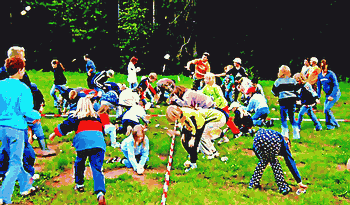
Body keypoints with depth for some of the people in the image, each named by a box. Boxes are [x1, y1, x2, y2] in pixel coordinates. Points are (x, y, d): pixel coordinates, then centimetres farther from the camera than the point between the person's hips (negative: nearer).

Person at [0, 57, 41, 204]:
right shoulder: (23, 88, -14)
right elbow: (25, 111, -18)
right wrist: (37, 115, 1)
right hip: (16, 128, -6)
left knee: (14, 158, 22)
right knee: (15, 164, 3)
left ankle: (26, 186, 37)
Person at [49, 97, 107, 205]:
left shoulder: (76, 117, 17)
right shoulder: (97, 117, 26)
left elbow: (65, 126, 19)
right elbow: (102, 129, 35)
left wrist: (54, 134, 35)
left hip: (83, 140, -2)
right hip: (99, 142, 2)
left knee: (79, 163, 26)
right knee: (97, 169, -4)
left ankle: (79, 185, 39)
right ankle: (100, 193, -23)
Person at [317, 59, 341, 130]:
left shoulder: (331, 74, -15)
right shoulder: (319, 76, 3)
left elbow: (336, 85, -16)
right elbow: (319, 87, 12)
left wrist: (332, 96, -22)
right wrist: (318, 97, 5)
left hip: (335, 93, -7)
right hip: (328, 95, 7)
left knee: (327, 109, -16)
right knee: (326, 110, 5)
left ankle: (330, 125, -3)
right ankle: (336, 124, 20)